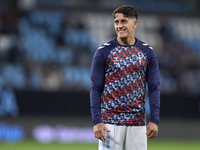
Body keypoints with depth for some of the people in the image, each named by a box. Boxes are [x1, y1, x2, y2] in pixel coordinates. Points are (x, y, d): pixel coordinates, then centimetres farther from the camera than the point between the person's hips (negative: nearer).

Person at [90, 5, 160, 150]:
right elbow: (96, 89, -1)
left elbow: (154, 88, 6)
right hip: (110, 121, -2)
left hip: (138, 123, 2)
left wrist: (154, 120, -4)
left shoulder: (148, 53, 6)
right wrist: (96, 121, -10)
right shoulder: (103, 52, 0)